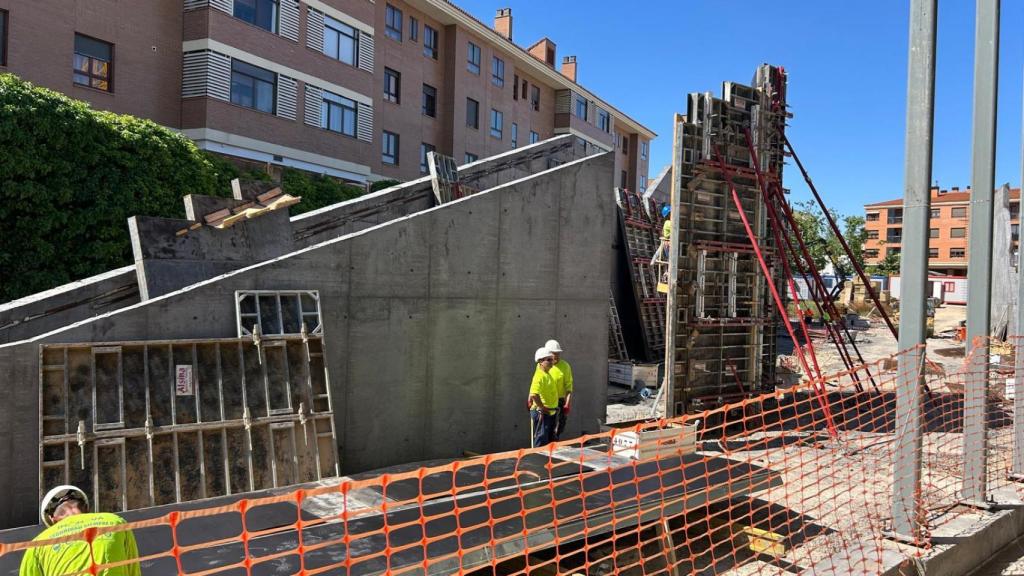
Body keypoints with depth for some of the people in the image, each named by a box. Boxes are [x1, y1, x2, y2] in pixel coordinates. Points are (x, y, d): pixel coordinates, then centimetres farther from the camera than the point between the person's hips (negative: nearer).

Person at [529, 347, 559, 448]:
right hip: (541, 413, -10)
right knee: (541, 440, -5)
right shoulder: (539, 376, -20)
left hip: (551, 412, 10)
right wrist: (542, 408, -23)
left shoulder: (547, 374, 12)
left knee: (550, 439, 17)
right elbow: (533, 395, -32)